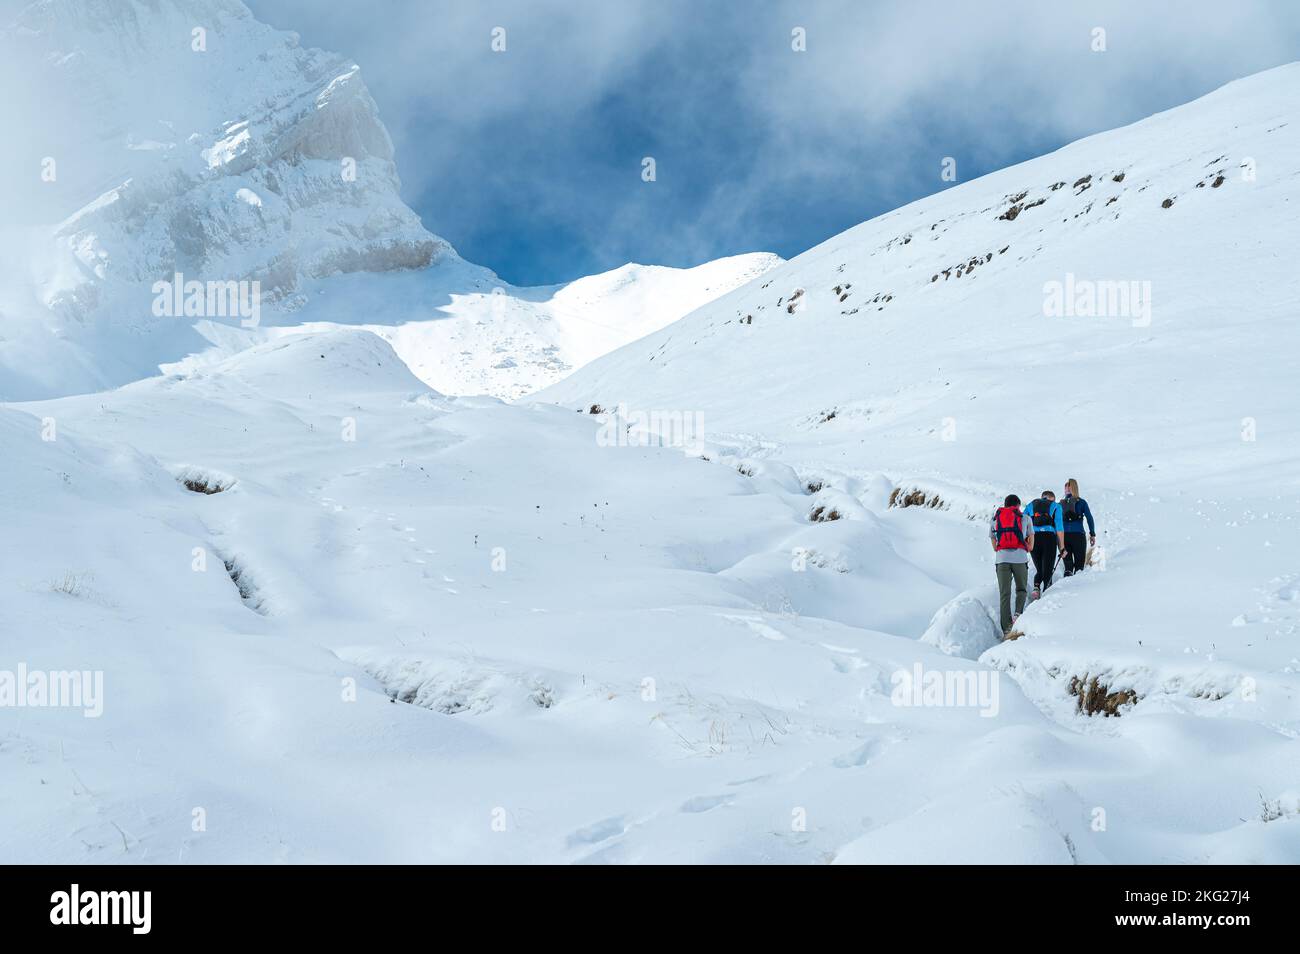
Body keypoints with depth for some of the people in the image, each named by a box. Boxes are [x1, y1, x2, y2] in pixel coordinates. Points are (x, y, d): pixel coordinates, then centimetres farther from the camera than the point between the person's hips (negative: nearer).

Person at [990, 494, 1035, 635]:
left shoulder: (995, 519, 22)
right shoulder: (1025, 518, 17)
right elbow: (1030, 546, 17)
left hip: (1001, 558, 1)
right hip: (1020, 558, -1)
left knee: (1004, 594, 1)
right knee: (1021, 589, 16)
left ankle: (1007, 628, -9)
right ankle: (1018, 613, -11)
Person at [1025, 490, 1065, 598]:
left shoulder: (1030, 506, 22)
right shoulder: (1056, 506, 15)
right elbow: (1059, 528, 4)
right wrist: (1062, 547, 4)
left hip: (1033, 538, 2)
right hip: (1049, 537, -2)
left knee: (1039, 570, 17)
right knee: (1047, 571, 5)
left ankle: (1036, 587, -10)